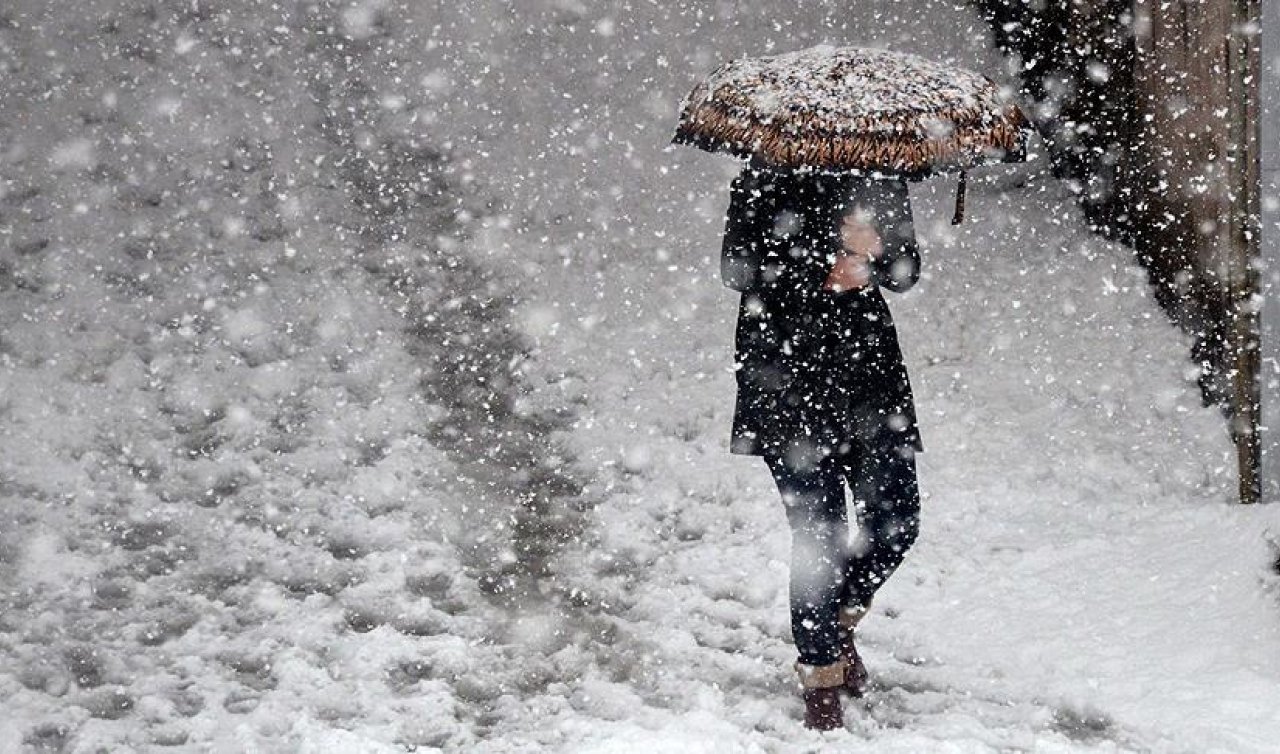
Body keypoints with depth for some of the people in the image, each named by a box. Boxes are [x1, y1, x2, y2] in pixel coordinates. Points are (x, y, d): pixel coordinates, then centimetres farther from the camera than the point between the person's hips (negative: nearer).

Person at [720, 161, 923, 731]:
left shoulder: (881, 177, 9)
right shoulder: (770, 177, -3)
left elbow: (905, 272, 8)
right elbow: (738, 268, -9)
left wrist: (873, 251, -14)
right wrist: (825, 271, -18)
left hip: (868, 358, 5)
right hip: (787, 371, -4)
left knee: (897, 523, 1)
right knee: (818, 532, -5)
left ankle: (838, 620, 29)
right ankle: (821, 674, 11)